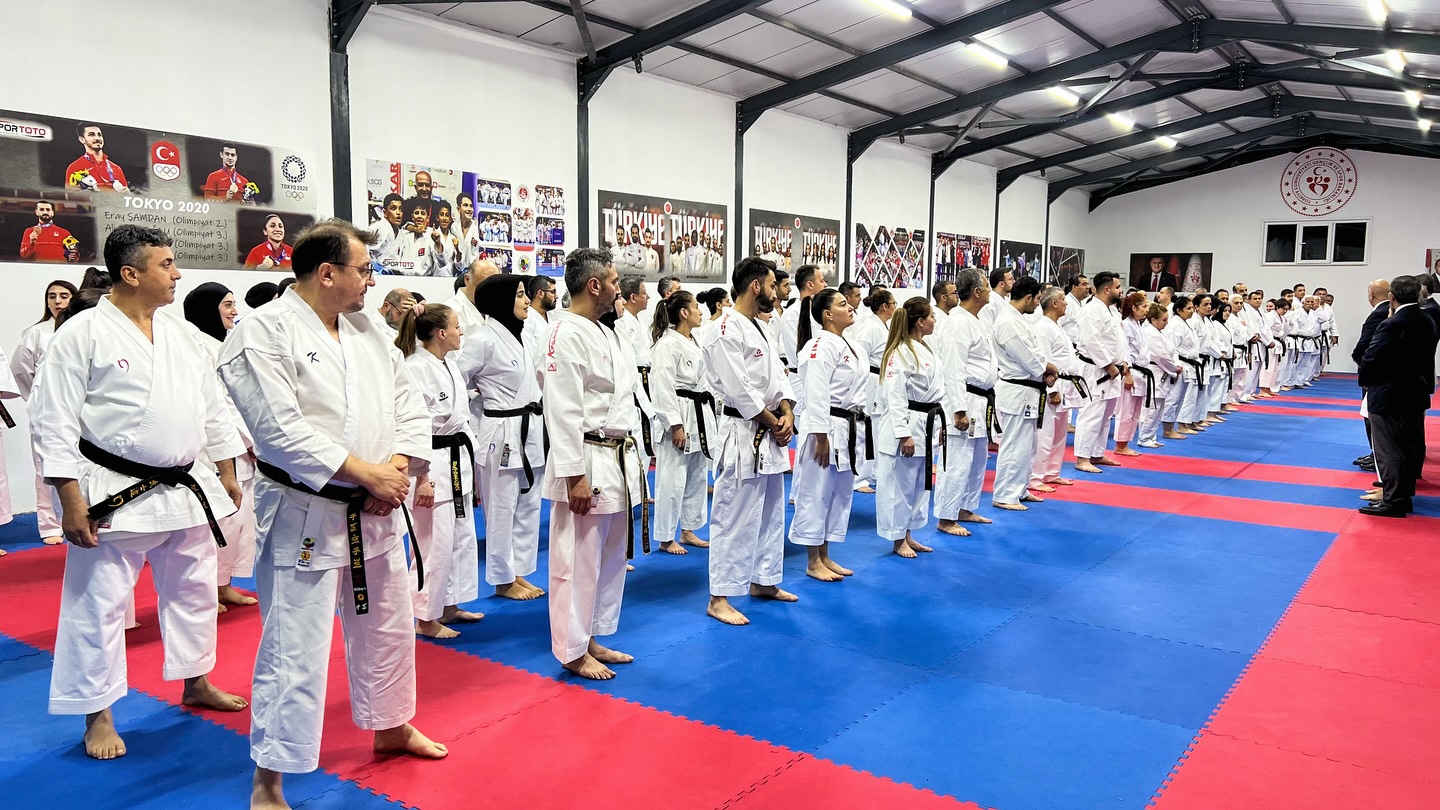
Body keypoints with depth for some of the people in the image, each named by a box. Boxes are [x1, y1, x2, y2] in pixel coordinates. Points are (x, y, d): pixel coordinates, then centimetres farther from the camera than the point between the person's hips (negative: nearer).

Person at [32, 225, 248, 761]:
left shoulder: (179, 333, 8)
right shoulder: (83, 333, -11)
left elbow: (212, 407, 14)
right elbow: (53, 422, -12)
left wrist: (227, 471, 13)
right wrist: (71, 501, -16)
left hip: (186, 491, 7)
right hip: (116, 495, -6)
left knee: (193, 591, 17)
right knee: (99, 605, 3)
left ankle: (196, 683, 36)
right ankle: (98, 715, 19)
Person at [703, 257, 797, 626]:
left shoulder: (758, 328, 14)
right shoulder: (727, 330, -16)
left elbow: (778, 376, 14)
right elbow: (740, 390, -21)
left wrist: (787, 414, -3)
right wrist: (774, 422, -12)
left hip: (770, 436, 10)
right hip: (743, 436, -10)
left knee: (771, 514, 19)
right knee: (734, 519, -5)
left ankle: (763, 582, 33)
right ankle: (719, 598, 4)